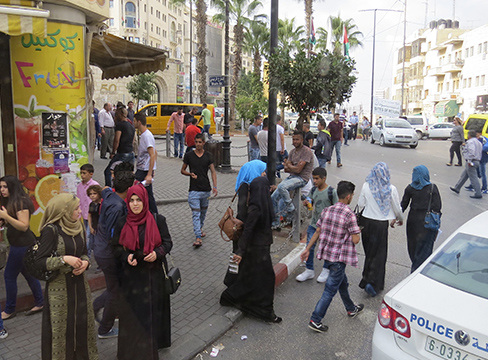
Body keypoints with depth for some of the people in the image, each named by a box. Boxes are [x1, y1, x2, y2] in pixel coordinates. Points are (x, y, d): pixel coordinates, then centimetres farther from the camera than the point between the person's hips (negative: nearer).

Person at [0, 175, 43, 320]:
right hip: (19, 244, 9)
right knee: (28, 274, 14)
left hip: (22, 245, -9)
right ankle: (39, 303, 23)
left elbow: (24, 226, -21)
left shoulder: (21, 202, -16)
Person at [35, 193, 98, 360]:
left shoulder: (79, 226, 2)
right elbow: (39, 261, -14)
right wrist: (64, 259, -24)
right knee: (61, 325, 7)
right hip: (59, 286, -6)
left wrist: (85, 262, -9)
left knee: (83, 321, 14)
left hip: (79, 282, 6)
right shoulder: (51, 230, -16)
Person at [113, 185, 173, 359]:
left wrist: (157, 253, -18)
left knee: (153, 310, 10)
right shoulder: (122, 223, -2)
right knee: (132, 312, 8)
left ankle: (154, 342, 33)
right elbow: (117, 247, 5)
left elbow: (167, 242, 1)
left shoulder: (158, 220, -6)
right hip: (131, 275, 1)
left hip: (154, 274, 0)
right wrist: (127, 257, -14)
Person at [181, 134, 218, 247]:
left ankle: (200, 228, 42)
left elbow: (213, 171, 1)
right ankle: (198, 238, -10)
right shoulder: (189, 155, 0)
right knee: (196, 213, -8)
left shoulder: (208, 156, 3)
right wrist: (190, 174, -13)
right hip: (194, 190, -2)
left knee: (203, 212, 18)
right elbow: (182, 170, 9)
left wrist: (215, 186, -11)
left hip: (206, 189, 2)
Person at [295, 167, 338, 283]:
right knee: (309, 247, 4)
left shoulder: (331, 192, -14)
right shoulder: (313, 190, 1)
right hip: (314, 224, 5)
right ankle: (309, 270, 19)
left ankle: (326, 270, 31)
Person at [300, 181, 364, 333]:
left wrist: (307, 249, 11)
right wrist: (357, 232, 5)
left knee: (342, 282, 26)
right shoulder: (349, 214, -18)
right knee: (330, 289, 2)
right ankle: (315, 320, 7)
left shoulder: (327, 210, 1)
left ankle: (351, 309, 46)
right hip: (339, 257, -7)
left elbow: (317, 232, 5)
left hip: (326, 253, 8)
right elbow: (355, 240, -17)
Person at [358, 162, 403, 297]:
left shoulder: (366, 186, -7)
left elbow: (360, 204, 2)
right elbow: (397, 209, -1)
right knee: (379, 254, 7)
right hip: (381, 224, -3)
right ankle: (372, 282, 0)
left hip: (366, 221, 3)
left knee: (369, 251, 18)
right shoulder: (391, 189, -12)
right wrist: (400, 219, 19)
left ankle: (367, 278, 32)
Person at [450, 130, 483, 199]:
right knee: (463, 175, 19)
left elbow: (472, 151, -26)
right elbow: (480, 151, 15)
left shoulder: (470, 142, -13)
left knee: (473, 178, -6)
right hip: (477, 161, 10)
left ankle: (478, 194, -4)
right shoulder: (478, 142, 18)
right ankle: (457, 188, 29)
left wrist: (469, 161, -26)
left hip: (471, 162, -10)